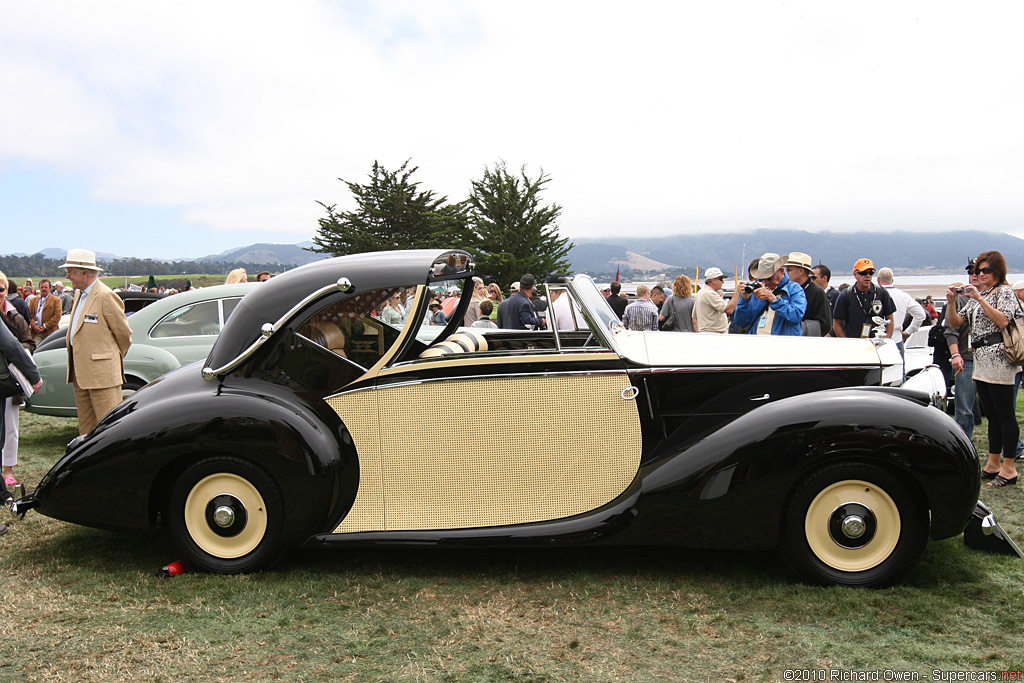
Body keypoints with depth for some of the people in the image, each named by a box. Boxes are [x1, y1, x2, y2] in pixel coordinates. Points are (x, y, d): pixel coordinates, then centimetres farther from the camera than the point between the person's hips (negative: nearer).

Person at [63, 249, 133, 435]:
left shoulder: (106, 296, -14)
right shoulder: (79, 294, 14)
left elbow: (124, 332, -9)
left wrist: (115, 357, 6)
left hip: (102, 373, -9)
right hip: (80, 373, 9)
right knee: (85, 425, 15)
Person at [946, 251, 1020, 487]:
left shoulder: (1005, 291, -3)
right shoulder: (976, 295, 19)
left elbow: (1002, 321, -18)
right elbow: (955, 323, 14)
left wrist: (980, 298, -17)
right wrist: (951, 302, -1)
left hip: (999, 358, -8)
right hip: (981, 360, 8)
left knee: (1005, 414, -5)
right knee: (991, 414, 11)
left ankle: (1009, 468, -1)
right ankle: (993, 465, 17)